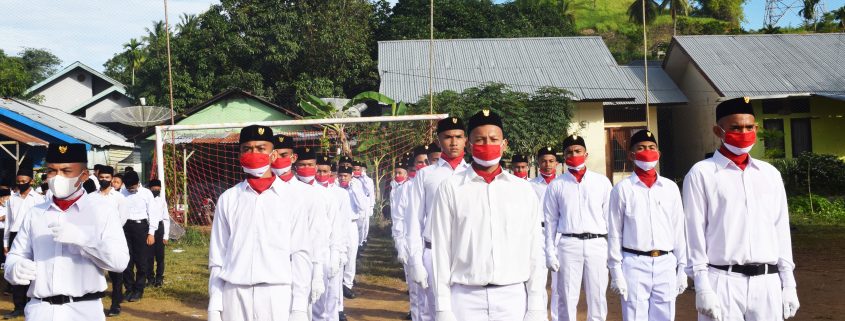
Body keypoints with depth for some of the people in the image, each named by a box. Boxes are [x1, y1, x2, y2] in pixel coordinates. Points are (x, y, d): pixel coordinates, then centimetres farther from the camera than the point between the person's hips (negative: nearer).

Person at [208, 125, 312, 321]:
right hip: (235, 295, 2)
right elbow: (217, 256, 8)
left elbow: (300, 255, 0)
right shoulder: (228, 199, 8)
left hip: (278, 295, -1)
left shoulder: (293, 198, 3)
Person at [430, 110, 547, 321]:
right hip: (466, 299, -1)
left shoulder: (523, 189, 7)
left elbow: (535, 251, 6)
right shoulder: (451, 188, 1)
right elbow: (441, 248, 0)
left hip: (513, 298, 1)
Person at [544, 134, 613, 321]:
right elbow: (551, 221, 7)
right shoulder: (556, 185, 8)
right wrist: (550, 253, 1)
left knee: (597, 298, 6)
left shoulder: (602, 182, 9)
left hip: (597, 244, 1)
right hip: (569, 245, -1)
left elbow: (609, 217, 8)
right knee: (567, 299, 2)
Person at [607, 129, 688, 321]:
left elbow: (679, 230, 11)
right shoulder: (622, 189, 0)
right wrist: (616, 271, -4)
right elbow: (614, 233, 0)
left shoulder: (671, 188, 9)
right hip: (634, 264, -3)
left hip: (666, 264, 3)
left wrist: (682, 267, 9)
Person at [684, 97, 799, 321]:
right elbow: (695, 233, -4)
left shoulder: (770, 174, 14)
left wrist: (788, 284, 10)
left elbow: (781, 231, 14)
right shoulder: (702, 174, -1)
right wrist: (702, 288, -9)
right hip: (723, 282, -4)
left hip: (768, 283, 4)